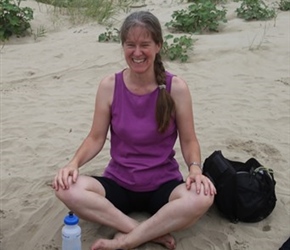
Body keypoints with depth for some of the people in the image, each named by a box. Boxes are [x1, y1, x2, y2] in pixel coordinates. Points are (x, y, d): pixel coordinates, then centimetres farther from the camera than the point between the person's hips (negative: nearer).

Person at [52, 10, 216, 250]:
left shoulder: (176, 87, -10)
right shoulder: (109, 86, -7)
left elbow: (188, 141, -4)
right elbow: (96, 138, -1)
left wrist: (195, 169, -24)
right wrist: (74, 163, -20)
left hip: (163, 185, -1)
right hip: (118, 184, 2)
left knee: (202, 197, -34)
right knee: (67, 189, -27)